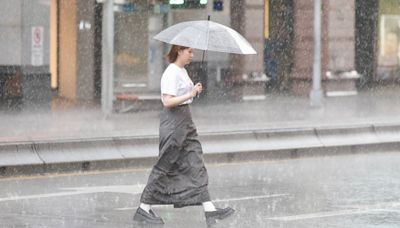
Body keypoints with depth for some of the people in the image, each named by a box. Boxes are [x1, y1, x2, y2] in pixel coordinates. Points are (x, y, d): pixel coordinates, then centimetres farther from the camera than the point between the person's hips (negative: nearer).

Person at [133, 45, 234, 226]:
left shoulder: (183, 71, 15)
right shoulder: (171, 73, -15)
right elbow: (168, 101, -23)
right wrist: (191, 94, -27)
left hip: (185, 119, 10)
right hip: (173, 121, -10)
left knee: (196, 165, 4)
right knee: (165, 166, -3)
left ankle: (209, 209, 1)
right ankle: (143, 209, 5)